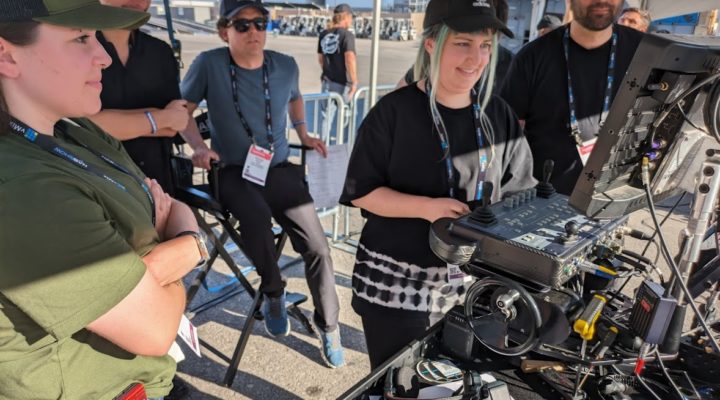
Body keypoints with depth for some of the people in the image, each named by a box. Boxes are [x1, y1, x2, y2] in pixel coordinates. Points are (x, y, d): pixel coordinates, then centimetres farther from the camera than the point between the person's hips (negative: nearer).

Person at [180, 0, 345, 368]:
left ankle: (328, 325, 16)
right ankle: (273, 292, -5)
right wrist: (198, 146, -11)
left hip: (281, 170, 3)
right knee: (257, 215, -36)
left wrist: (303, 134, 12)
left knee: (317, 247, -8)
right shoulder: (209, 64, -6)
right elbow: (182, 108, 4)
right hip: (235, 173, -3)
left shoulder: (285, 66, 3)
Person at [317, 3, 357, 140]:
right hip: (342, 83, -5)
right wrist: (354, 82, -17)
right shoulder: (347, 34, -11)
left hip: (327, 82, 5)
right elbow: (350, 59, -21)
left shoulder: (324, 34, 9)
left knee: (326, 117, 12)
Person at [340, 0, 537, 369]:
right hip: (395, 283, -4)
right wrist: (425, 207, -23)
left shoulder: (498, 114, 3)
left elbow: (516, 190, 9)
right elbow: (361, 192, -11)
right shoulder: (394, 111, -12)